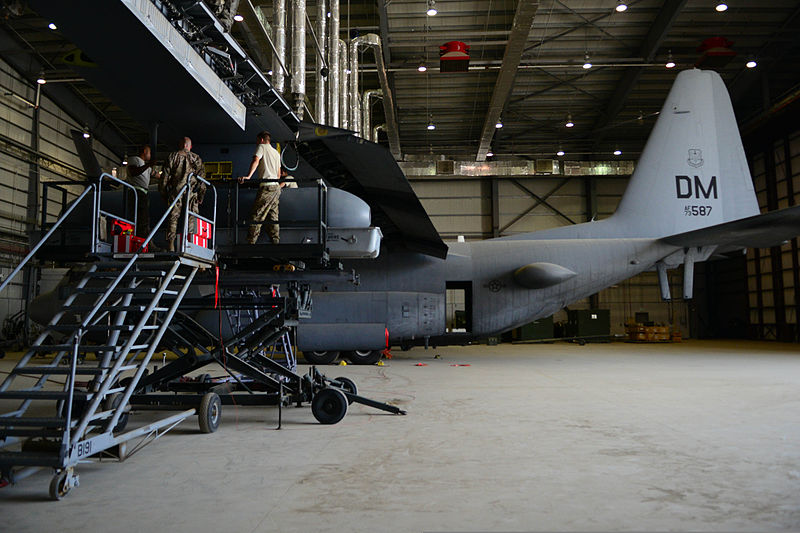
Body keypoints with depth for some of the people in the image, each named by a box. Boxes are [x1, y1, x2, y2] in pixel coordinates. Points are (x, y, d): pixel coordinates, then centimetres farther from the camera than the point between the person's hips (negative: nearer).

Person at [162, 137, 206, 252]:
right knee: (190, 220, 3)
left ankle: (170, 245, -1)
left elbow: (165, 177, 5)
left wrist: (164, 194, 11)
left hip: (175, 192, 0)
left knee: (172, 219, 3)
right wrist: (201, 197, 9)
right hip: (191, 194, 0)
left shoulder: (172, 156, 8)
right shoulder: (196, 158, 9)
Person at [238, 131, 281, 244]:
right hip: (276, 187, 8)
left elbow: (256, 161, -17)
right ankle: (275, 241, 5)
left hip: (266, 186, -8)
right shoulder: (276, 152, 25)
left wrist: (248, 176, -27)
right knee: (273, 217, 8)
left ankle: (251, 242, -12)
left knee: (256, 215, -9)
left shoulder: (261, 147, 1)